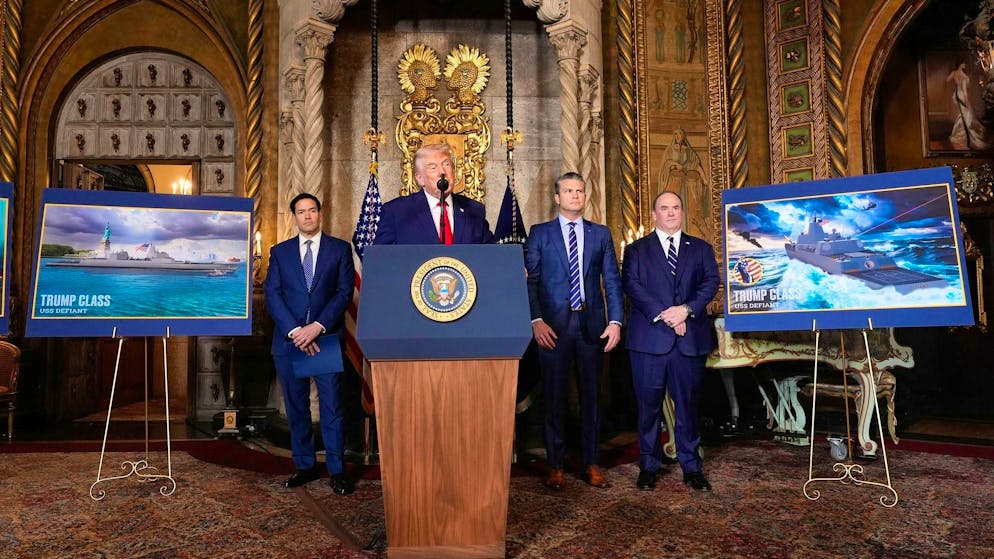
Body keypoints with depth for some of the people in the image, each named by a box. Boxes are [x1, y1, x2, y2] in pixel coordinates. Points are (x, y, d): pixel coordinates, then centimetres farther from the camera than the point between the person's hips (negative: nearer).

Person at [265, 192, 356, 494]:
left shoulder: (340, 249, 5)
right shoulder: (279, 252, 10)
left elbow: (344, 292, -3)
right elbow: (272, 295, 2)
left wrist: (317, 327, -14)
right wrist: (295, 331, -11)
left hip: (327, 338, -2)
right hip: (288, 339, 2)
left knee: (332, 407, -1)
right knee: (296, 407, 8)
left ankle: (337, 470, 6)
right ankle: (305, 466, 20)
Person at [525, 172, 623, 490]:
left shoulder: (601, 234, 11)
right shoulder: (540, 233, 5)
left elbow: (612, 281, 7)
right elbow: (530, 280, -1)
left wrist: (615, 321, -4)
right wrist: (536, 320, -12)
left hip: (592, 324, 2)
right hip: (554, 325, -2)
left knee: (590, 395, 9)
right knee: (554, 397, 5)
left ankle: (590, 464, 20)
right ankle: (555, 465, 15)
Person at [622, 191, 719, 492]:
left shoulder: (701, 249, 15)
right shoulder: (636, 250, 10)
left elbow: (711, 282, 3)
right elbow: (632, 286, -4)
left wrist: (686, 309, -14)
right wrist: (664, 316, -15)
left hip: (690, 339, 1)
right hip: (649, 338, -1)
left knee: (688, 403, 7)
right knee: (649, 405, 4)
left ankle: (691, 466, 17)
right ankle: (648, 466, 15)